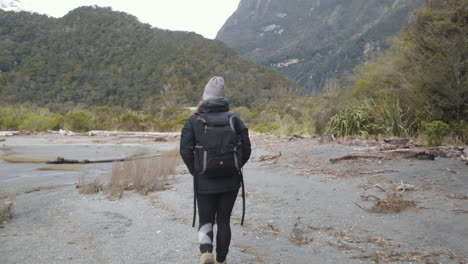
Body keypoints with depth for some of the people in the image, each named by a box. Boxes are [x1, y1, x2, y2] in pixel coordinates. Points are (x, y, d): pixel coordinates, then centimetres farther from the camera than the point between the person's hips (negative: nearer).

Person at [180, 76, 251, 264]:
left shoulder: (193, 120, -6)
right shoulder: (234, 120, -2)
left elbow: (185, 150, -11)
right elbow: (246, 149, -3)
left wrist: (195, 172, 5)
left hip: (205, 183, -1)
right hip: (230, 181, 2)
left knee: (206, 222, 14)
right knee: (224, 221, 18)